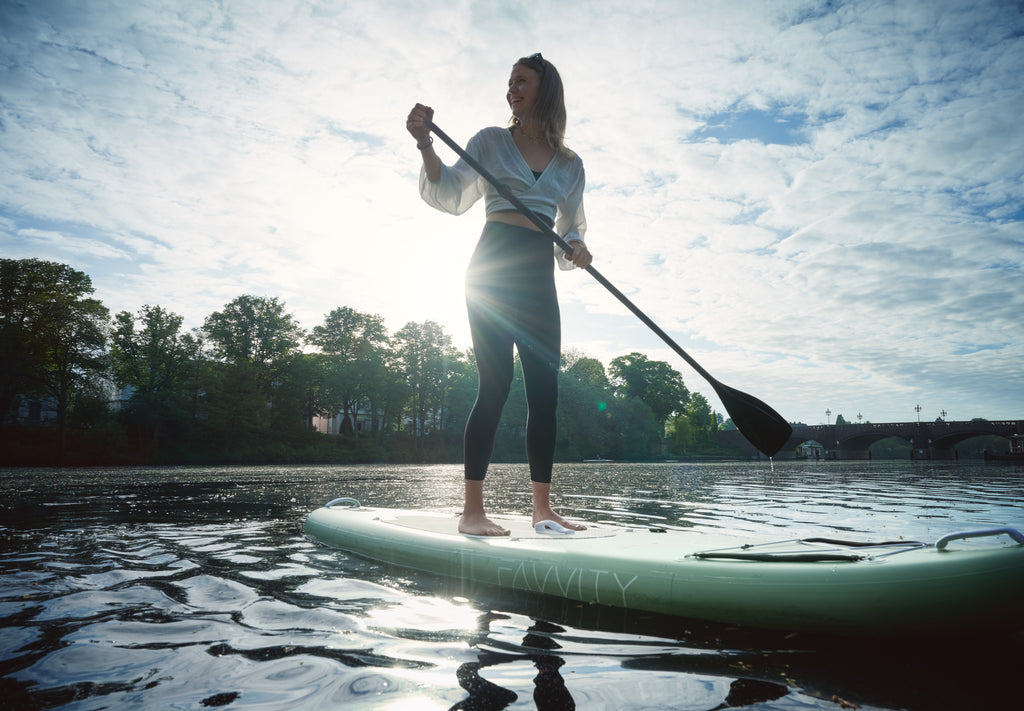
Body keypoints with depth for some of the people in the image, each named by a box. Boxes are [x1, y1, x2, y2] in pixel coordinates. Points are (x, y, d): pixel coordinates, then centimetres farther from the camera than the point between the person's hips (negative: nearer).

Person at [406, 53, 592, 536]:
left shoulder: (571, 164, 17)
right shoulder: (491, 140, 10)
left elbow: (570, 227, 18)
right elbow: (451, 195, 0)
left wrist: (575, 248, -5)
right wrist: (425, 144, -15)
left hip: (539, 276, 4)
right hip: (493, 265, -4)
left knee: (545, 389, 0)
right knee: (496, 383, -13)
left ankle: (542, 508, 8)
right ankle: (472, 510, -7)